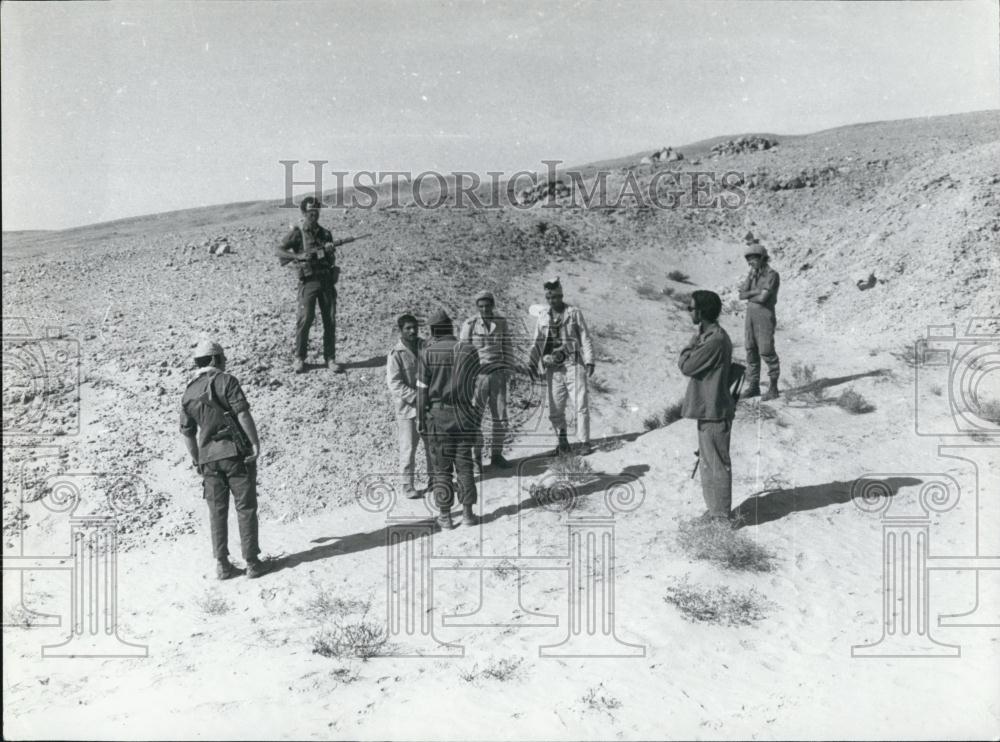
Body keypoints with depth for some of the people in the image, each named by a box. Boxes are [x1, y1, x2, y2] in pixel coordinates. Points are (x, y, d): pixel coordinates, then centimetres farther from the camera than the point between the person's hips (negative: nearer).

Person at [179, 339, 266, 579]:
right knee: (245, 508, 3)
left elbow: (187, 432, 12)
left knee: (217, 512, 12)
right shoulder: (226, 380, -6)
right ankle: (252, 562, 7)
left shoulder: (189, 392, 10)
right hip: (237, 451, -4)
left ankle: (222, 564, 14)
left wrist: (197, 460, 21)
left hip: (209, 456, 4)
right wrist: (255, 442, -10)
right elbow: (242, 413, -15)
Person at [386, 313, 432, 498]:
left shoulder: (425, 347, 0)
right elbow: (394, 384, -16)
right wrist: (417, 397, -22)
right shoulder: (396, 354, -13)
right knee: (408, 447, 2)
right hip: (407, 407, -5)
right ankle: (407, 484, 15)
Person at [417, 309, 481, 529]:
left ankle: (445, 515, 11)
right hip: (465, 415, 2)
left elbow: (422, 389, -8)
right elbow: (474, 383, -1)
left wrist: (420, 418, 0)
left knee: (441, 467, 6)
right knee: (464, 464, 11)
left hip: (438, 414, -2)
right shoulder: (469, 351, -2)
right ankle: (468, 513, 15)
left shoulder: (427, 354, -9)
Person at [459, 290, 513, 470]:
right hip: (477, 375, -3)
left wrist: (508, 371, 7)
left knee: (500, 416, 6)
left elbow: (506, 348, 12)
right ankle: (475, 455, 12)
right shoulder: (470, 325, -6)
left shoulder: (501, 322, 5)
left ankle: (496, 454, 19)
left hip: (498, 374, 3)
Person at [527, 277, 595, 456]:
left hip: (573, 365, -3)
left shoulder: (574, 313, 5)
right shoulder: (543, 318, 12)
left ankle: (584, 442, 2)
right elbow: (537, 344, 13)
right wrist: (532, 363, -1)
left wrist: (589, 360, -8)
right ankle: (563, 441, 19)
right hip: (553, 369, 3)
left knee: (580, 405, -6)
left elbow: (585, 338, 2)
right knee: (555, 410, 3)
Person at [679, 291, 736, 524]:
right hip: (708, 410, 10)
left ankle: (721, 515, 11)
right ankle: (714, 510, 29)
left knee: (717, 465, 1)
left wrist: (693, 343, -8)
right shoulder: (710, 335, 11)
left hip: (714, 412, -10)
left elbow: (686, 366, -17)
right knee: (708, 463, 18)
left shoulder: (715, 340, -22)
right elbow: (689, 365, 16)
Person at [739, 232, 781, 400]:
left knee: (766, 351, -6)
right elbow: (742, 294, 2)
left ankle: (773, 388, 3)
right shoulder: (753, 273, 10)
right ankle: (753, 386, 16)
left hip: (765, 316, -7)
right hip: (751, 315, 8)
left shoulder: (772, 275, -14)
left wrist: (748, 294, -5)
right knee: (751, 351, 8)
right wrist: (755, 292, -16)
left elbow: (762, 297, -22)